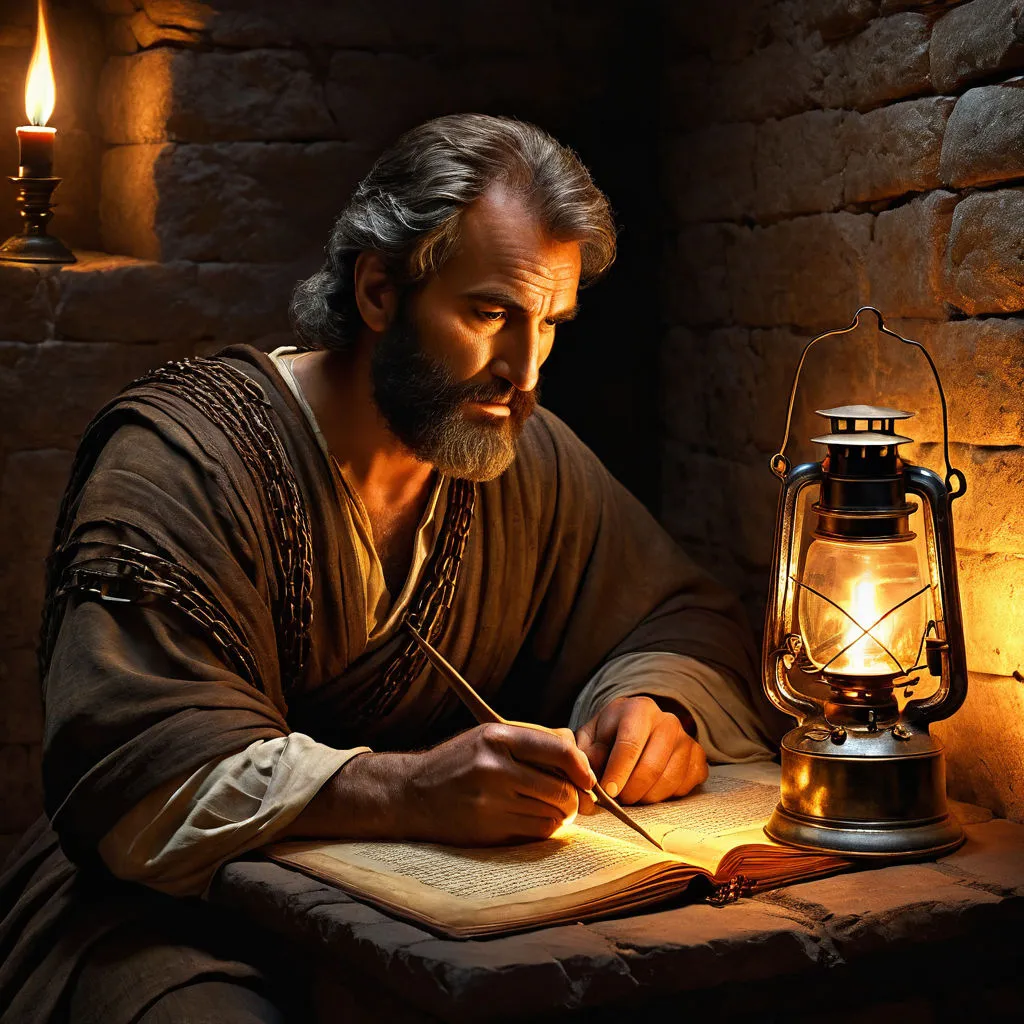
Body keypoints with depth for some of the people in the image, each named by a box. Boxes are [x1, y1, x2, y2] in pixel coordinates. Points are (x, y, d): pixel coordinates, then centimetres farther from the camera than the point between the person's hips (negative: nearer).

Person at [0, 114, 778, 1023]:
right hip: (181, 917, -5)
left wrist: (659, 701, -8)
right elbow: (136, 771, -25)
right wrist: (409, 791, -39)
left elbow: (686, 617, 18)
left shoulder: (528, 459, 5)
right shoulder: (182, 453, -15)